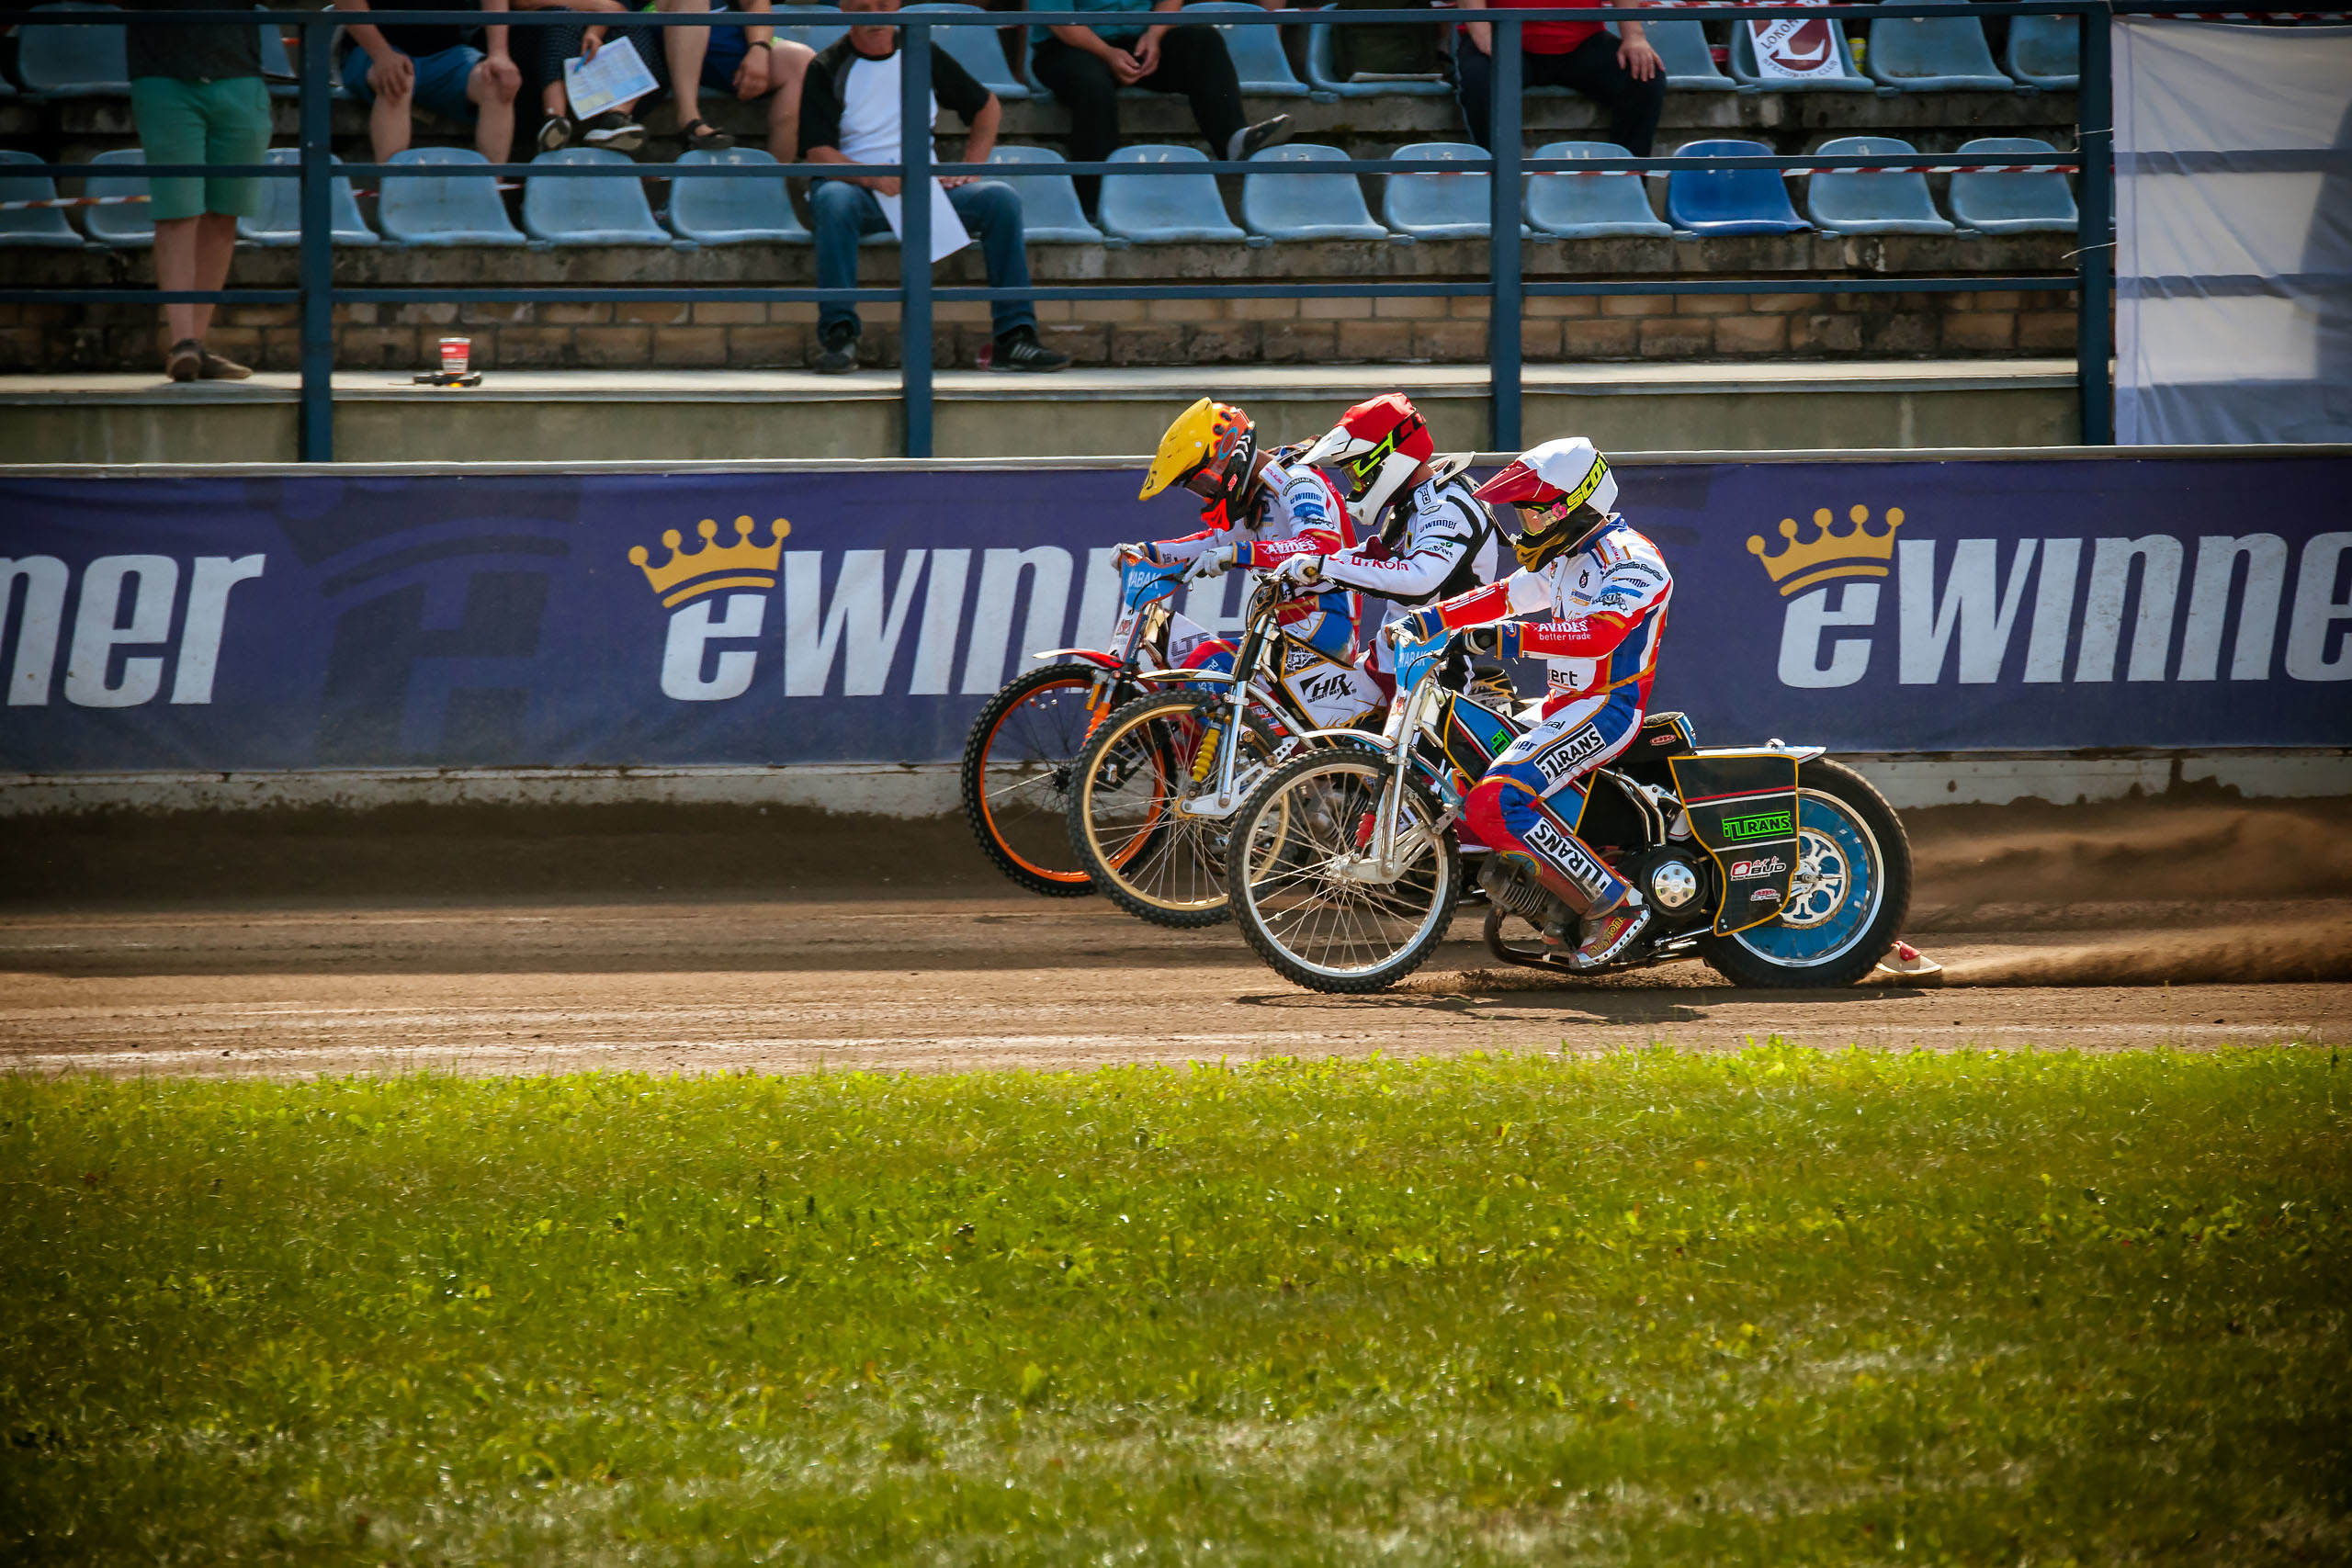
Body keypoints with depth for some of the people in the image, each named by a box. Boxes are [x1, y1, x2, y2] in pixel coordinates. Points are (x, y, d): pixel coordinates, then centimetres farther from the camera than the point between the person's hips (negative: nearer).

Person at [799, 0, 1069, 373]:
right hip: (860, 189, -3)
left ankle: (1014, 336, -22)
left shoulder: (924, 58, 12)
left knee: (1000, 199, -20)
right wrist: (873, 177, -27)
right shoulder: (826, 69, 1)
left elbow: (987, 106, 24)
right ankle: (838, 334, -35)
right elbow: (819, 154, -9)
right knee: (834, 199, -38)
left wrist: (970, 167, 8)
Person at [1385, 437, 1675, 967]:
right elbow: (1502, 596, 21)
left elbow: (1601, 633, -31)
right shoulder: (1567, 557, 15)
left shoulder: (1630, 559, -16)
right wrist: (1425, 620, 8)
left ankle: (1616, 905, -20)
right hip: (1565, 705, 11)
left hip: (1607, 707, -11)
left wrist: (1511, 638, -40)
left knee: (1498, 802, -26)